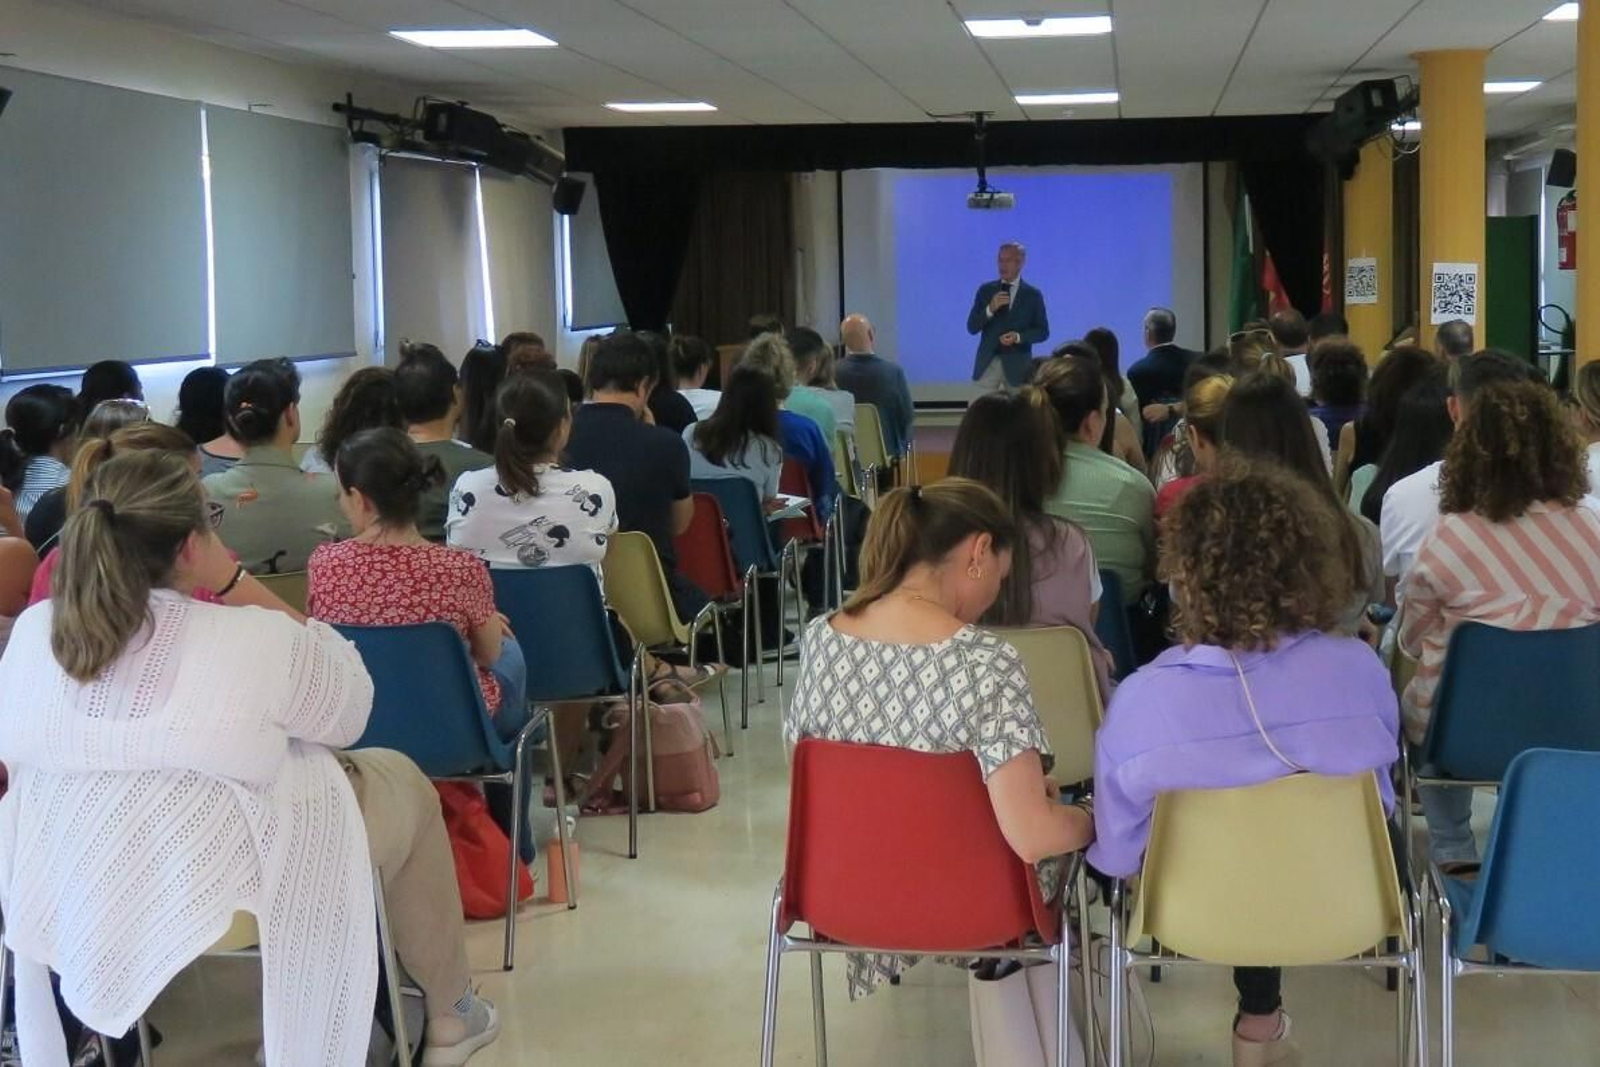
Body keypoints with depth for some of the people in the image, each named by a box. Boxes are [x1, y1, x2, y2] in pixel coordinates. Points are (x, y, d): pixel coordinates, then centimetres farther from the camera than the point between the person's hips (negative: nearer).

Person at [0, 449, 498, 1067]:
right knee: (404, 782, 21)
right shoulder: (254, 643, -26)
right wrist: (233, 580, -12)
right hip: (225, 906, -5)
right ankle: (448, 1015, 36)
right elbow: (349, 707, -6)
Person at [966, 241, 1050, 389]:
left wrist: (1018, 337, -13)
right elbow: (972, 327, 3)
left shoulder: (1033, 295, 4)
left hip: (1017, 365, -1)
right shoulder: (985, 290, 8)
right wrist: (990, 309, -14)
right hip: (988, 363, 1)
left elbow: (1043, 332, 5)